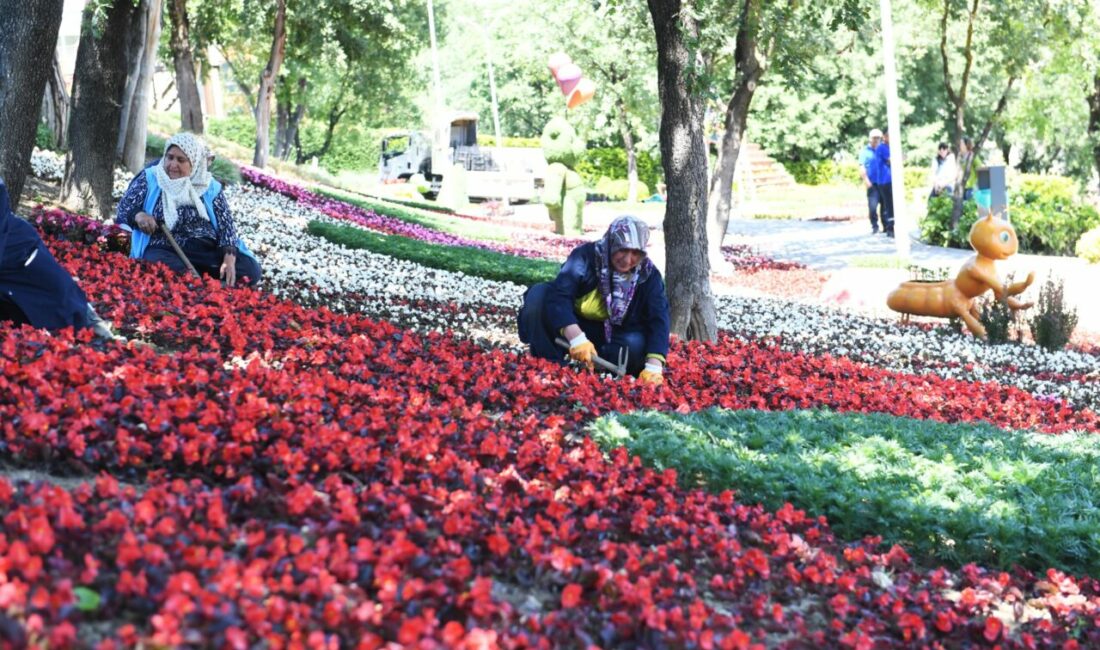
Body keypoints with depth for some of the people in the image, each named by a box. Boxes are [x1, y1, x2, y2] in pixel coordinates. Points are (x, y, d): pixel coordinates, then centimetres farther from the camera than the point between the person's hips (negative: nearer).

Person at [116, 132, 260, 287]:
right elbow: (123, 210, 11)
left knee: (250, 269, -20)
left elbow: (226, 225, 5)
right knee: (173, 274, -40)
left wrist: (229, 260, -14)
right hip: (164, 250, -3)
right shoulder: (149, 179, 9)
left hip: (207, 250, 3)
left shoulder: (210, 187, 11)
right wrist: (138, 215, -15)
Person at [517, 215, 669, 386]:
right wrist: (577, 338, -50)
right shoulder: (586, 256, -22)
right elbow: (558, 296, -35)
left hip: (610, 337, 1)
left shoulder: (648, 275, -14)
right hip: (572, 329, -1)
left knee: (636, 344, -31)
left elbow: (658, 320, -21)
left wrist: (653, 366, -37)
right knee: (538, 294, -28)